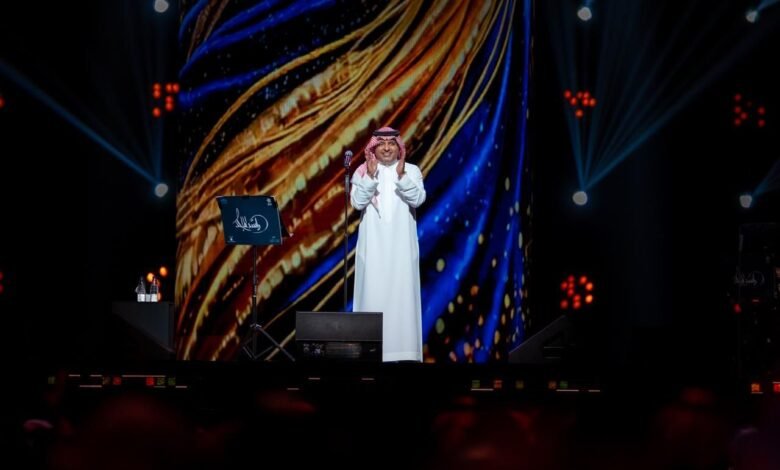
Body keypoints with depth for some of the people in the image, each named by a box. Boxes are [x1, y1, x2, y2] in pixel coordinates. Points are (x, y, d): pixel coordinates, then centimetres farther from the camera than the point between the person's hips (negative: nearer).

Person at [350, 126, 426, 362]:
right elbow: (357, 202, -8)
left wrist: (401, 176, -23)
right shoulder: (363, 172, 5)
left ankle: (403, 349, -3)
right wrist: (371, 176, -19)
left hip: (400, 244, 0)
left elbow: (418, 199, -10)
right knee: (373, 293, -4)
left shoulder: (412, 171, 5)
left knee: (401, 293, -3)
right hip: (373, 244, 0)